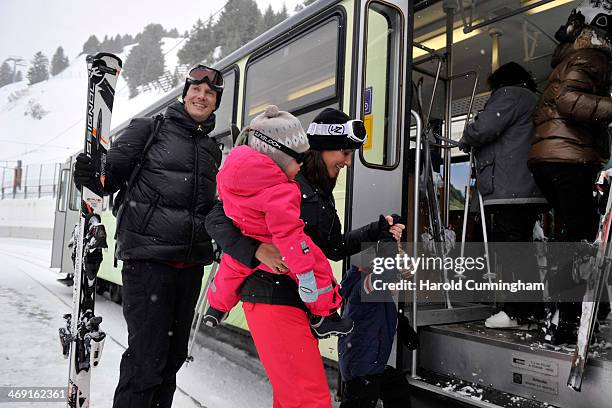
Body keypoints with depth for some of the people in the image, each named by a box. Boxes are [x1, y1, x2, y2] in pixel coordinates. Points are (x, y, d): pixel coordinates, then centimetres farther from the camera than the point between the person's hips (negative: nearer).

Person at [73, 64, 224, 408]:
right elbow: (112, 174, -6)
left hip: (191, 263, 6)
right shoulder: (151, 129, 2)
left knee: (174, 354, 14)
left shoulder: (213, 149, 17)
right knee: (147, 357, -6)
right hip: (149, 258, -5)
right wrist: (90, 176, -26)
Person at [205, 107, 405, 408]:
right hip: (273, 298, -9)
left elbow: (334, 248, 21)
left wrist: (377, 231, 12)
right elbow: (217, 219, -12)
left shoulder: (322, 193, 16)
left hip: (303, 301, 9)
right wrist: (257, 251, -27)